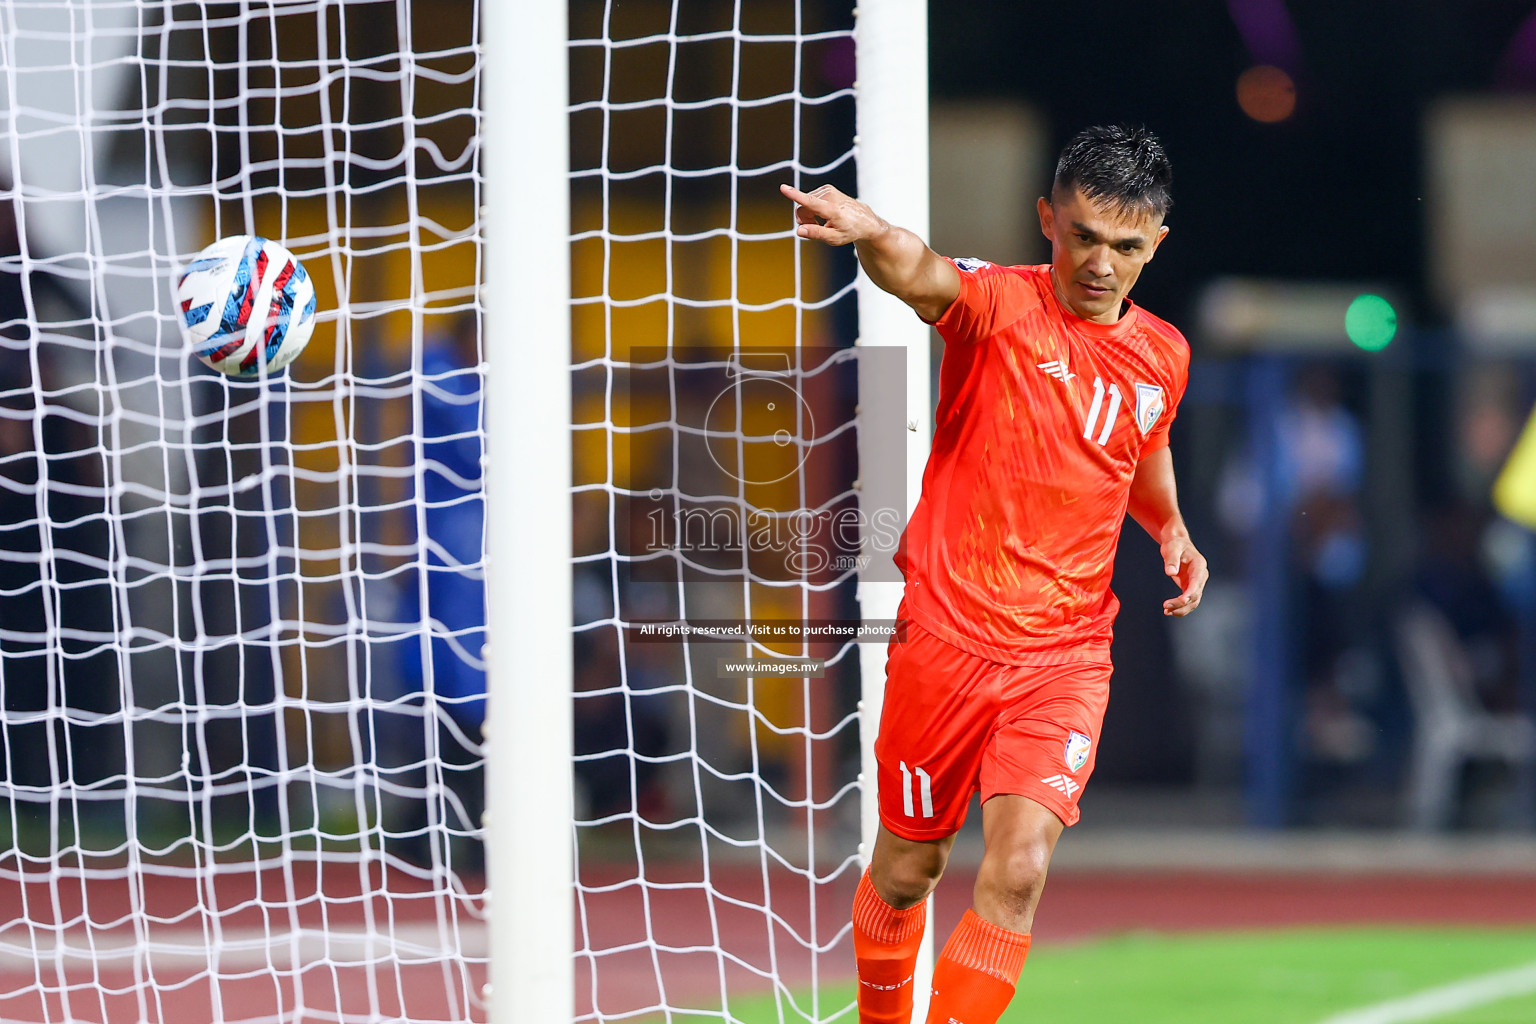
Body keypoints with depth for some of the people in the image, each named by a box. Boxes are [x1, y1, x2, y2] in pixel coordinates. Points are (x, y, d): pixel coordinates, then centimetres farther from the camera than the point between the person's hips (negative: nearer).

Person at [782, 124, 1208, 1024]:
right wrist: (868, 231, -57)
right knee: (909, 869, 11)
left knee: (1020, 868, -16)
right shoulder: (999, 304, -9)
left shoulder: (1163, 356, 6)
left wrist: (1173, 532, 9)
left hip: (1065, 660, 2)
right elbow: (921, 275, -34)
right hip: (946, 639, -2)